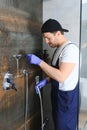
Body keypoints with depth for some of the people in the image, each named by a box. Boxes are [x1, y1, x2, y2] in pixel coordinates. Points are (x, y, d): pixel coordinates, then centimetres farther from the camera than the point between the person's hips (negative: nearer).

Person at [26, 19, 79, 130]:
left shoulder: (70, 49, -23)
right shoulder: (59, 48, 7)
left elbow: (61, 76, -31)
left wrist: (39, 62, -27)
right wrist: (46, 81, 0)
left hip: (67, 97, -9)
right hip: (58, 94, 9)